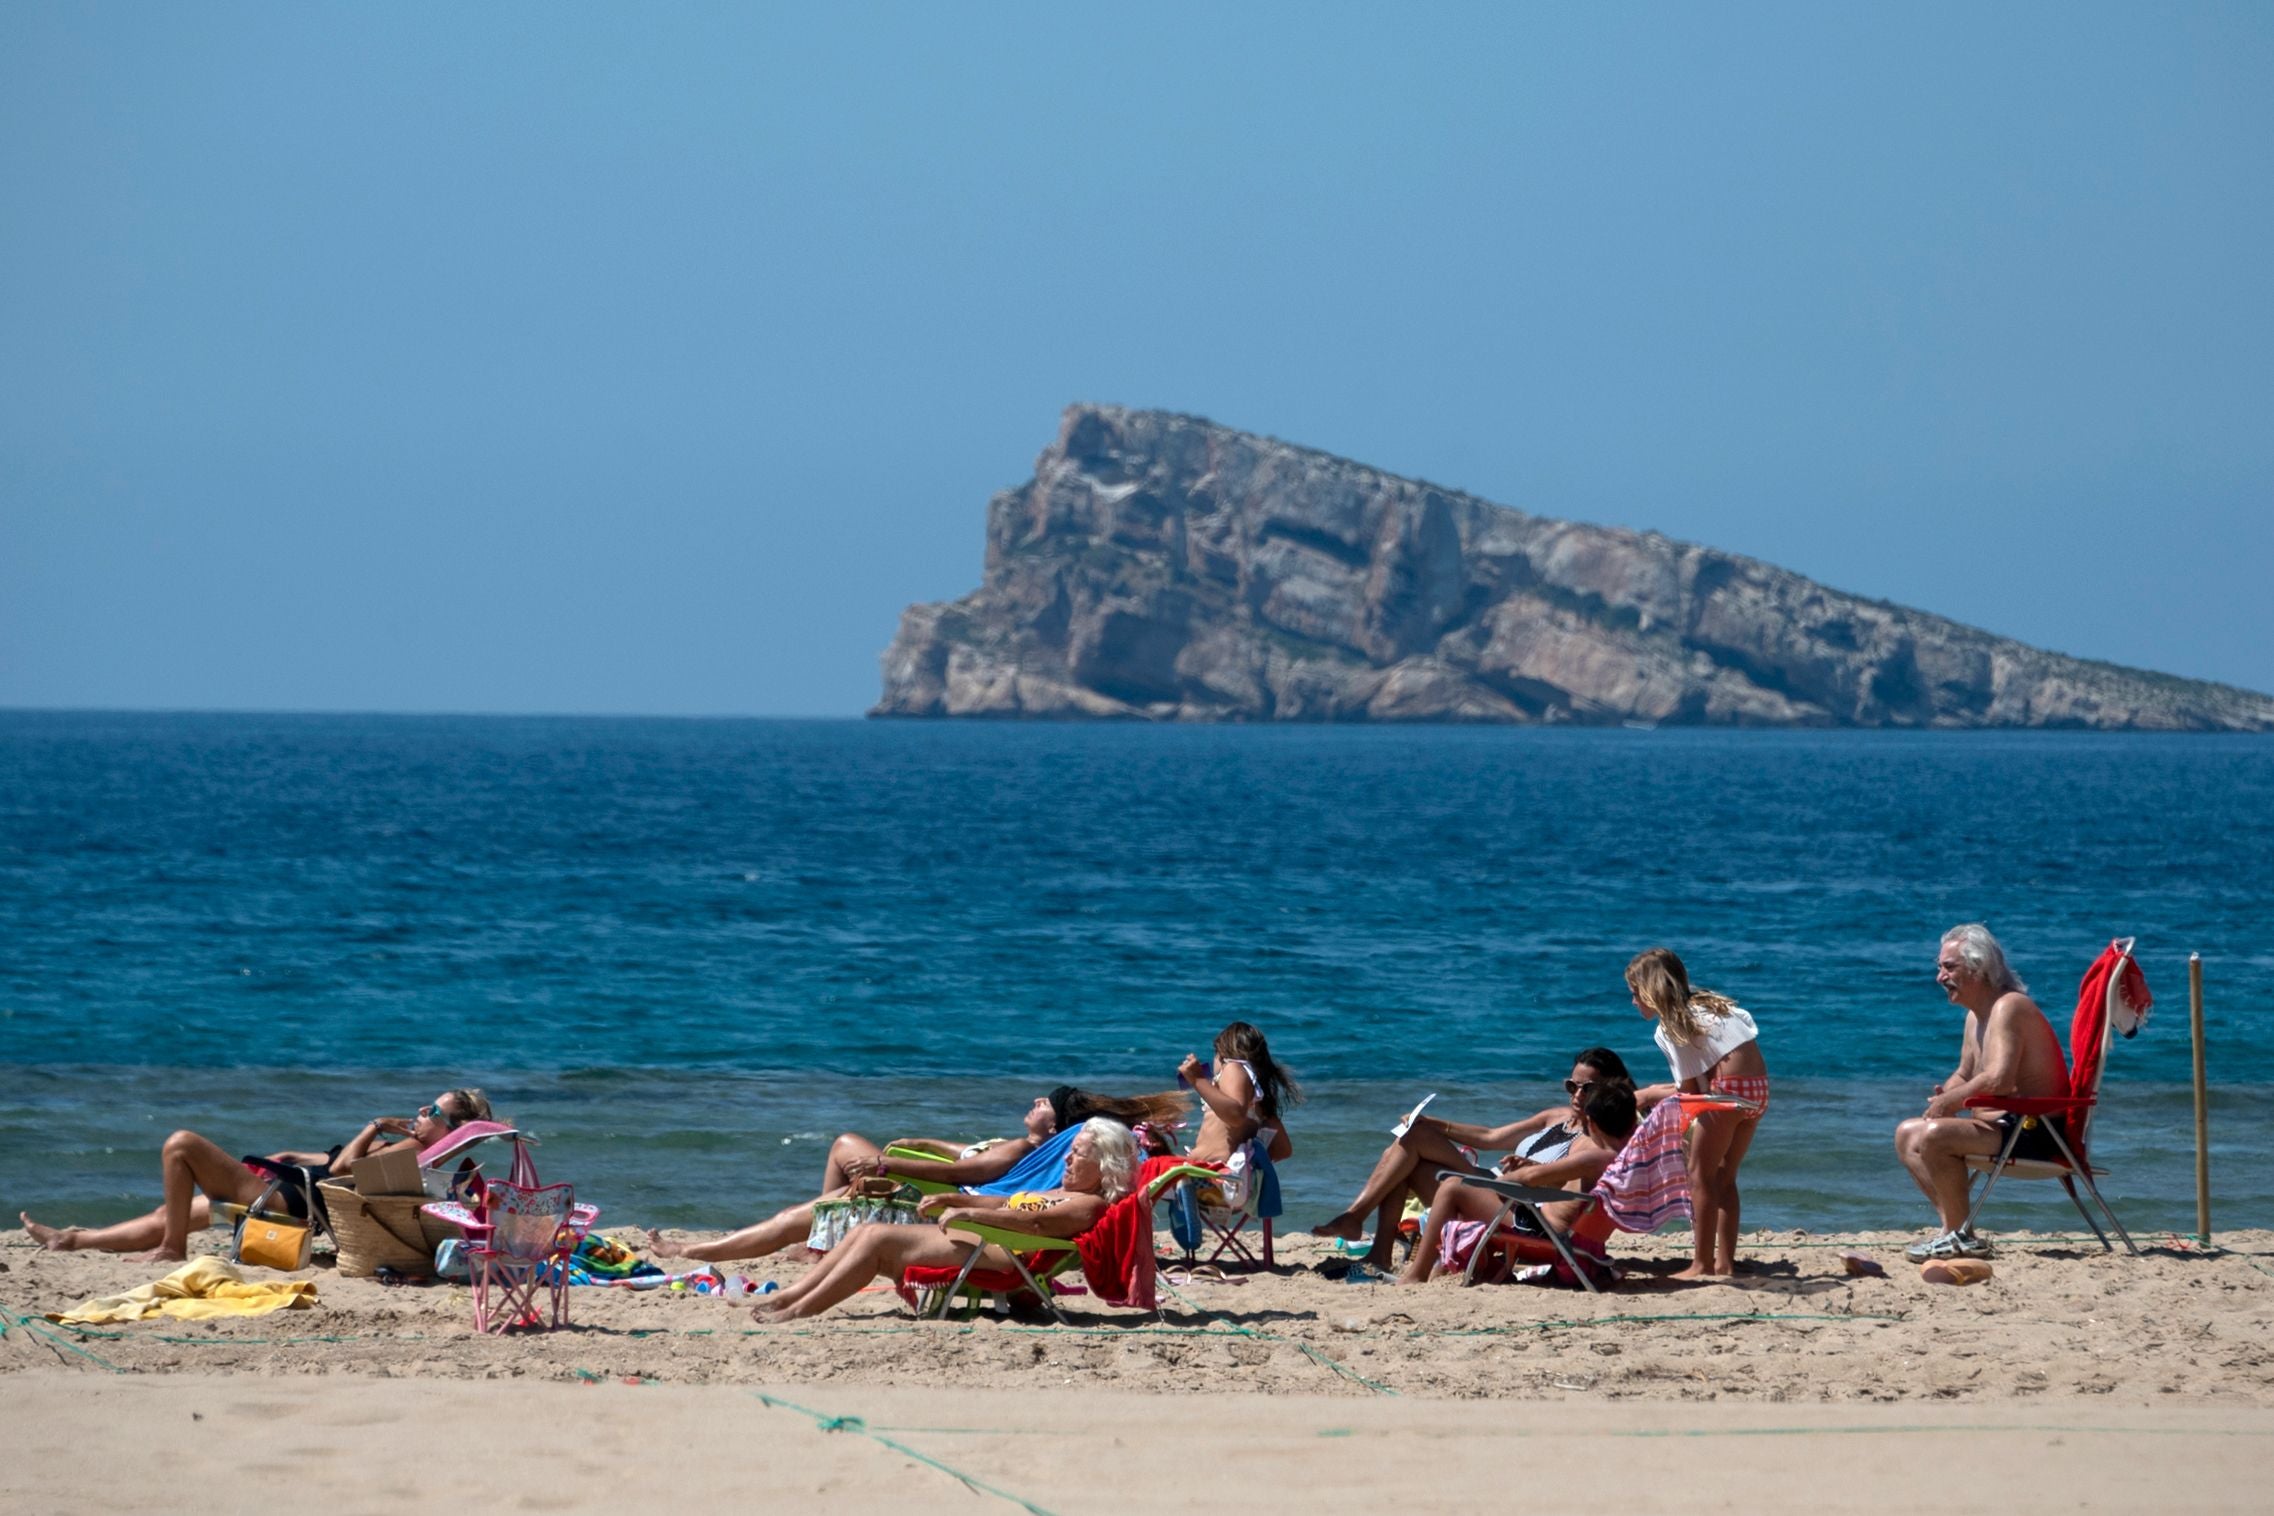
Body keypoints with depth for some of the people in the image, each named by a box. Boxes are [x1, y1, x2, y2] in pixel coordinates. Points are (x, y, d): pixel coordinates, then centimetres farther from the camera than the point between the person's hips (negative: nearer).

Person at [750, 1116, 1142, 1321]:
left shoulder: (1089, 1205, -6)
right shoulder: (1062, 1193, 27)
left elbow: (1037, 1222, -22)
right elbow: (1008, 1203, 32)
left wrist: (969, 1212, -24)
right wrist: (953, 1200, 20)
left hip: (992, 1251, -11)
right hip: (968, 1237, 11)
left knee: (877, 1239, -18)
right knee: (867, 1233, 0)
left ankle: (800, 1310, -19)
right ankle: (786, 1298, -5)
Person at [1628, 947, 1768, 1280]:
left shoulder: (1671, 1027, -4)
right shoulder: (1706, 1005, 21)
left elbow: (1691, 1092, -3)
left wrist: (1649, 1096, 12)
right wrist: (1661, 1091, 23)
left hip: (1728, 1091, -9)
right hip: (1758, 1088, 9)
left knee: (1700, 1174, 1)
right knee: (1723, 1176, 16)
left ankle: (1702, 1265, 1)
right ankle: (1725, 1262, 15)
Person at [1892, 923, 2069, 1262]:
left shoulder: (2008, 1007, -16)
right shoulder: (1976, 1016, 16)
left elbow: (1999, 1080, -29)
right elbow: (1964, 1076, 27)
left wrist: (1949, 1101, -16)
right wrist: (1944, 1097, 3)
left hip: (2035, 1132, -11)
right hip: (2002, 1124, 11)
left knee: (1934, 1135, -28)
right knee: (1907, 1135, 13)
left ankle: (1961, 1237, -19)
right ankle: (1953, 1227, 0)